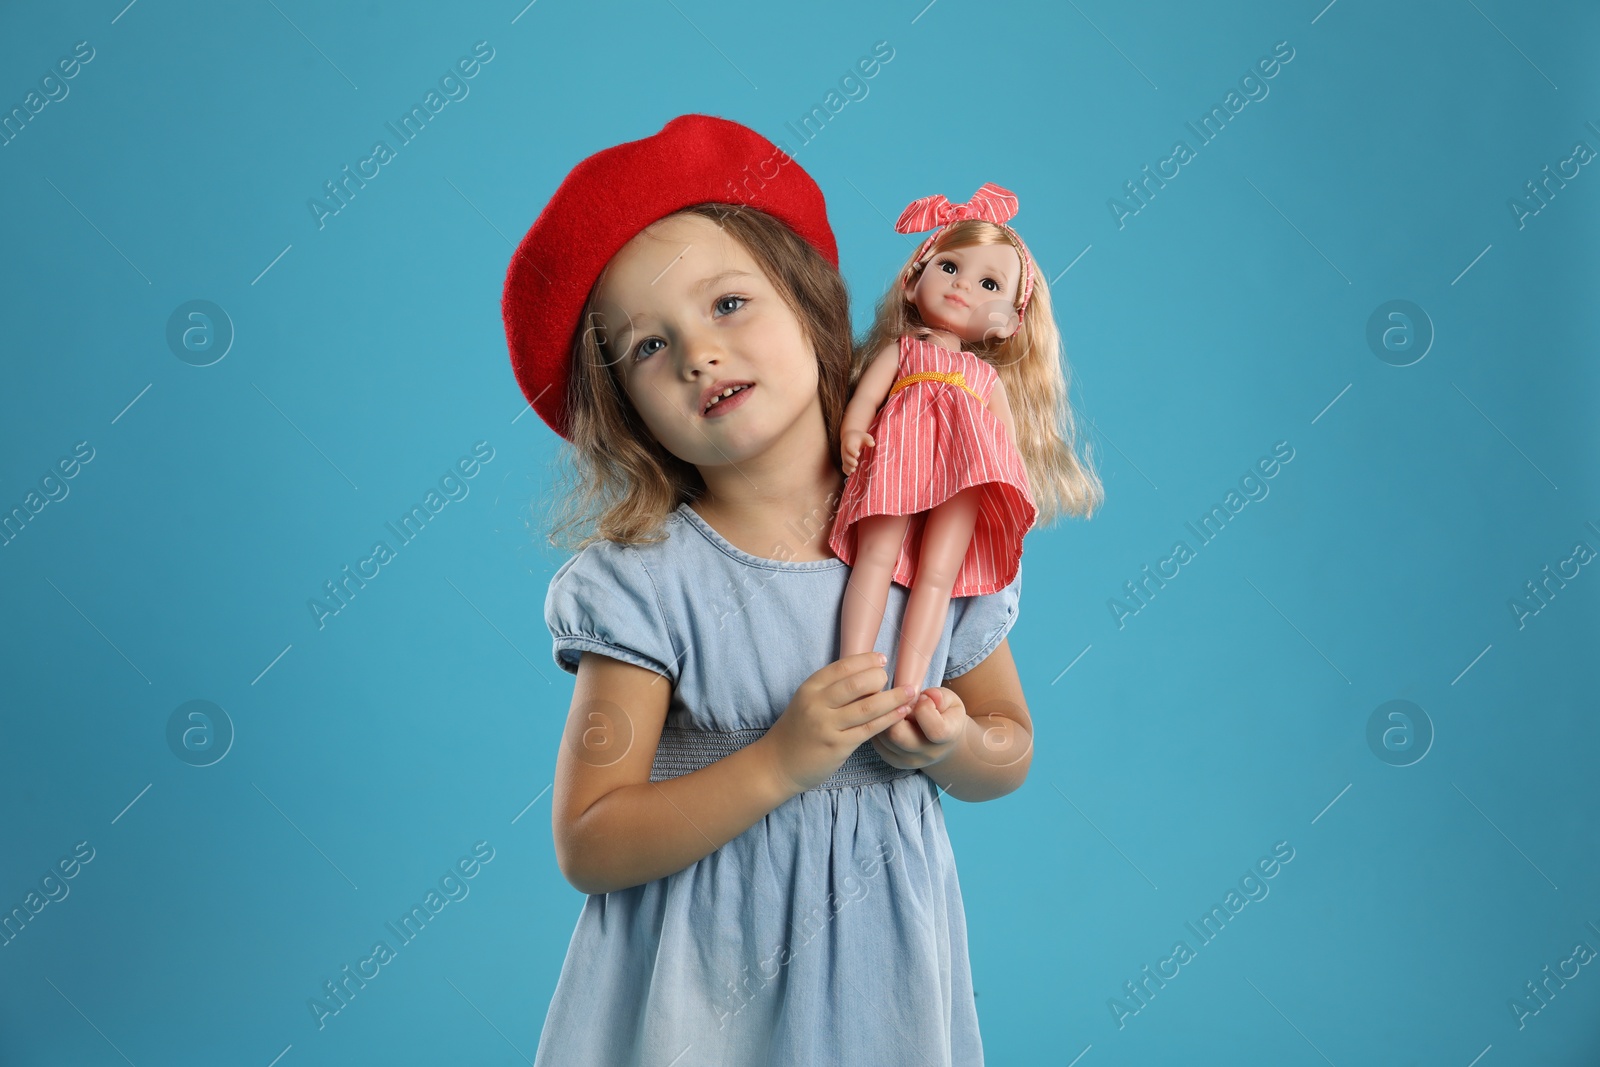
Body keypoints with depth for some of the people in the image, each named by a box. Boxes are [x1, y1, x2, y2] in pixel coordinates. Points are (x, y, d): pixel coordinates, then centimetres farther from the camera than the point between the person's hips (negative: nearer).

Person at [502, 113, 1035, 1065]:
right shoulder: (645, 581, -16)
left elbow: (1012, 749, 7)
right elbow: (588, 849, -18)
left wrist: (952, 748, -15)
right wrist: (780, 762, -27)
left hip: (881, 959, 3)